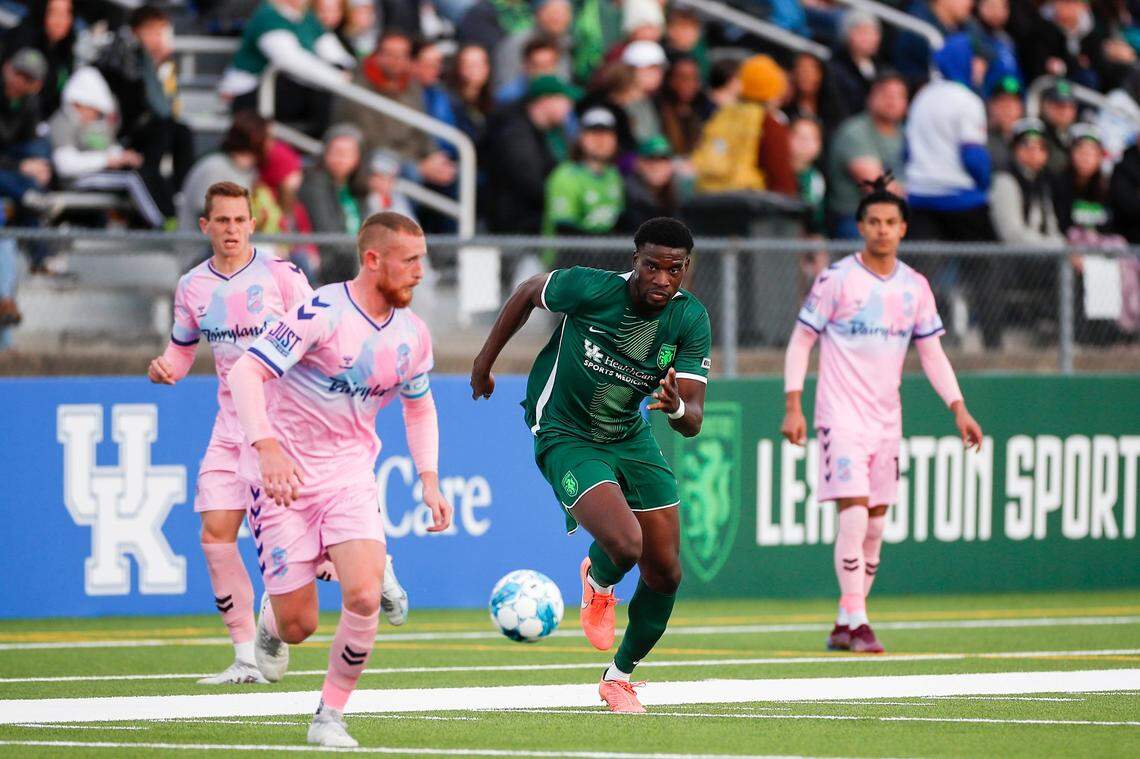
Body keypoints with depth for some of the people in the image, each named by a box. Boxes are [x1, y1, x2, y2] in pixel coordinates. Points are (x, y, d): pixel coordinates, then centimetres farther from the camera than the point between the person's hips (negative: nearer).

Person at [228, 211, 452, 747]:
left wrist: (429, 481, 7)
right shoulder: (322, 314, -18)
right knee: (299, 626, -3)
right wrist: (268, 448, -35)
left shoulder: (412, 335, 2)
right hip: (285, 475, -4)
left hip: (349, 473, 4)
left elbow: (419, 407, 20)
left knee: (363, 597, -20)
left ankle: (330, 717, -1)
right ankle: (272, 618, 37)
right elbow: (245, 372, -23)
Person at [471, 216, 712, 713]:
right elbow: (528, 293, -1)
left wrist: (677, 407, -40)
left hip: (631, 437, 5)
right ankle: (598, 582, 14)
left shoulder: (691, 321, -14)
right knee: (625, 545, -26)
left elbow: (693, 422, -16)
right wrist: (485, 361, 7)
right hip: (565, 437, -5)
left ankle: (620, 677, 28)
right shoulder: (590, 288, -23)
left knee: (665, 573, 3)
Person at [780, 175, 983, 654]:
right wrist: (793, 406, -11)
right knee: (854, 515, -17)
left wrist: (958, 408, 3)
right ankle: (856, 623, -14)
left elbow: (932, 353, 13)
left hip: (887, 419, 5)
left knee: (875, 525, 6)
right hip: (842, 415, -5)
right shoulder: (836, 278, -6)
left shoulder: (915, 287, 7)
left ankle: (844, 626, 16)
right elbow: (801, 341, -2)